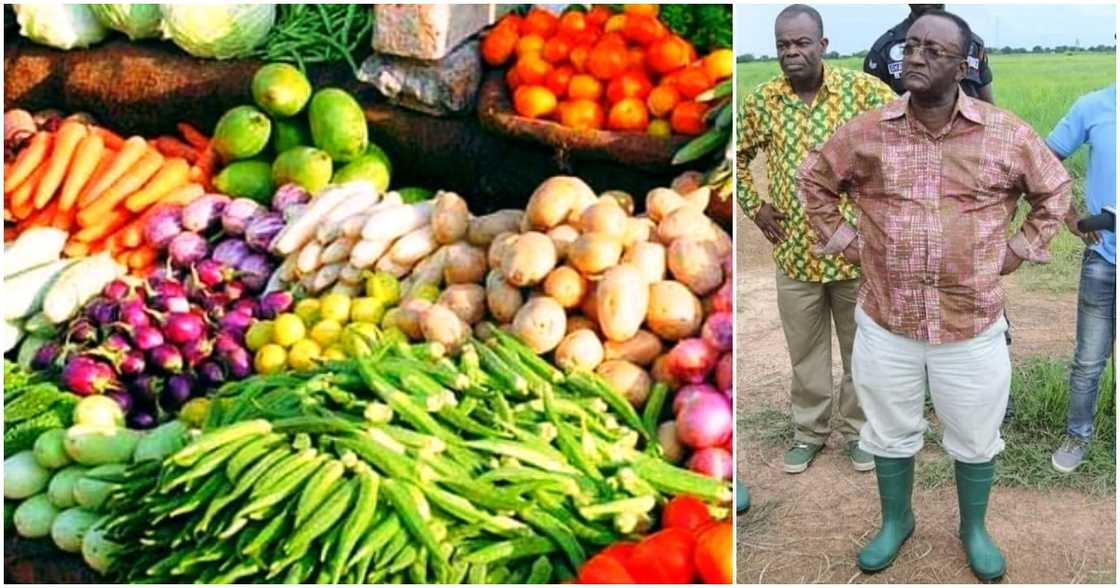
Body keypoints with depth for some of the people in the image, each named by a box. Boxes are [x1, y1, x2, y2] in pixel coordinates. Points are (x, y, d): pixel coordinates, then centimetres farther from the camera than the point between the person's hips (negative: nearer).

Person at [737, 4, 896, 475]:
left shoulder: (863, 89, -9)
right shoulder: (761, 102, -3)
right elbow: (735, 155, 12)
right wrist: (754, 206, 4)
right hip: (795, 253, 1)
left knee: (862, 348, 13)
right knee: (805, 352, 14)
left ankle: (858, 430, 32)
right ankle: (809, 432, 32)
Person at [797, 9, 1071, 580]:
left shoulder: (1006, 134, -7)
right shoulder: (865, 132, -6)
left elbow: (1054, 189, 9)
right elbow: (813, 179, 10)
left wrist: (1018, 250, 3)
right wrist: (843, 240, 4)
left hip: (974, 326, 0)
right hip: (885, 323, 1)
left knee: (975, 439, 16)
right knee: (890, 433, 18)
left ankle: (974, 529, 41)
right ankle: (895, 521, 42)